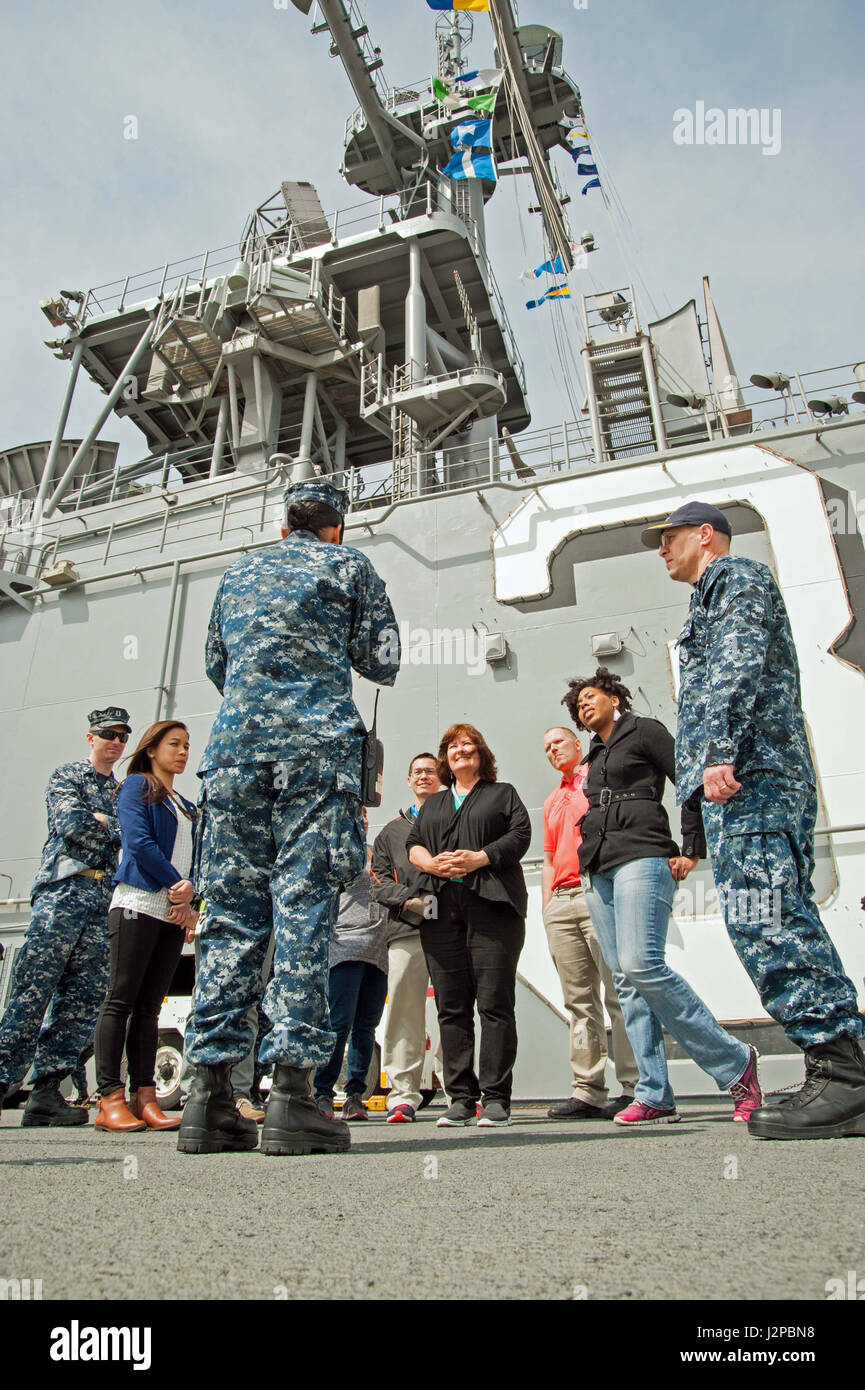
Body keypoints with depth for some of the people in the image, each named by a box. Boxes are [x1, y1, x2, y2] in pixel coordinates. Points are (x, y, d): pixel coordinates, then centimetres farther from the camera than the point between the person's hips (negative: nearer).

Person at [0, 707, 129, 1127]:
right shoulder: (66, 776, 10)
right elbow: (69, 824, -6)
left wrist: (98, 821, 2)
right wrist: (113, 826, 4)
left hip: (105, 900, 5)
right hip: (63, 890, -5)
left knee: (85, 997, -1)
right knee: (34, 989, -9)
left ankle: (46, 1091, 3)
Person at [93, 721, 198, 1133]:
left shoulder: (187, 807, 24)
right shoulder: (137, 786, 4)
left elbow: (196, 859, 16)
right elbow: (139, 842, -9)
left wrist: (190, 895, -3)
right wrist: (177, 884, -8)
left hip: (176, 912, 6)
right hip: (138, 903, -6)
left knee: (150, 1005, 4)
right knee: (121, 1000, -6)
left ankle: (144, 1098, 4)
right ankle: (110, 1100, -4)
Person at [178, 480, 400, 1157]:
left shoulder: (239, 570, 25)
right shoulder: (348, 565, 13)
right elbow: (382, 662, 10)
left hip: (236, 743, 4)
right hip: (318, 741, -3)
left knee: (231, 909, 2)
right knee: (304, 905, -8)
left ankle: (212, 1094, 1)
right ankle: (292, 1088, -11)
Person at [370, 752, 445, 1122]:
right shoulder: (392, 830, 22)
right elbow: (378, 879, 14)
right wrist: (409, 900, -4)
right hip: (406, 929, 2)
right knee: (404, 1012, -2)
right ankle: (403, 1095, 4)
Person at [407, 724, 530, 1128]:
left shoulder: (503, 793, 17)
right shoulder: (432, 804, 27)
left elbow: (520, 834, 1)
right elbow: (413, 844, 16)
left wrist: (478, 859, -11)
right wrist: (431, 863, -6)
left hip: (491, 902, -3)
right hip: (441, 908, 4)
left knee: (494, 1001, -8)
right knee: (451, 1006, 0)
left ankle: (496, 1097, -3)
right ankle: (461, 1098, 5)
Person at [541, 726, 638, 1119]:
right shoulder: (552, 801, 26)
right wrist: (547, 909, 17)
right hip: (561, 900, 7)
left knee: (619, 994, -8)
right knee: (580, 1001, 5)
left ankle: (635, 1088, -4)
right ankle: (587, 1093, 7)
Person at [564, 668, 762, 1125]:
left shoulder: (643, 731, 6)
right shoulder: (596, 756, 26)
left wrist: (691, 850, -8)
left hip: (641, 858, -7)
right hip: (597, 870, 8)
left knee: (642, 965, -21)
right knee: (626, 982, 0)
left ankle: (734, 1062, -8)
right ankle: (654, 1097, 1)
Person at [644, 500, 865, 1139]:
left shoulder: (738, 577, 4)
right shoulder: (713, 598, 33)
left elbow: (741, 668, -14)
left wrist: (719, 751, -25)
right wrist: (709, 764, 21)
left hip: (752, 774, -10)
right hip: (743, 777, 10)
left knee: (763, 921, -17)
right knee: (781, 923, 6)